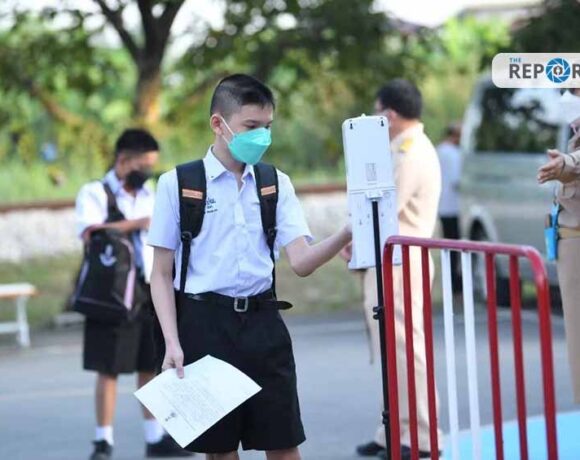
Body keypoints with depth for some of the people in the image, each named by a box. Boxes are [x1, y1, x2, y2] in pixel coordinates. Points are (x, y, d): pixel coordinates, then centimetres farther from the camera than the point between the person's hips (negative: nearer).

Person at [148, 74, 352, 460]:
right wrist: (173, 342, -10)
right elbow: (162, 275, 1)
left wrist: (345, 236, -22)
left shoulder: (276, 183, 7)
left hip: (263, 324, 3)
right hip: (206, 324, -3)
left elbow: (302, 262, -3)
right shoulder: (178, 184, -1)